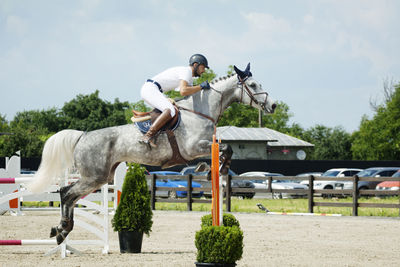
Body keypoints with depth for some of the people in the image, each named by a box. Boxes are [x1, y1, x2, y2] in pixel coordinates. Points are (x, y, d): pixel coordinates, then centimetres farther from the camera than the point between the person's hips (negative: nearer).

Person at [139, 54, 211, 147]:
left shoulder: (190, 79, 22)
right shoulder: (186, 71, -11)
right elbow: (183, 91, -26)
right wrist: (201, 86, -17)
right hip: (149, 88, -11)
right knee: (170, 111, -29)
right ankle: (147, 136, -38)